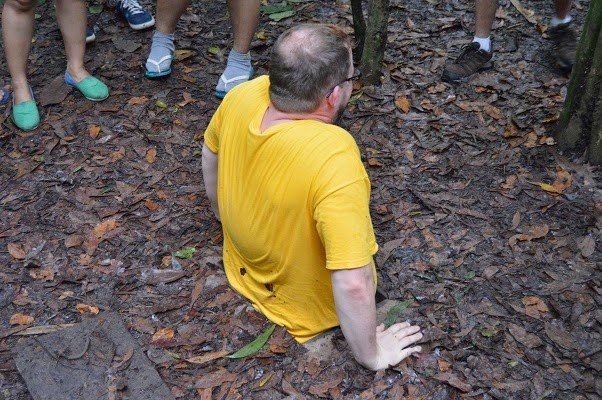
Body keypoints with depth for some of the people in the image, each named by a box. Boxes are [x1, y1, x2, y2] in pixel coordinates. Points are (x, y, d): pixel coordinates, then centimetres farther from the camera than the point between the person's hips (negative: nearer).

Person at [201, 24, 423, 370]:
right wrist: (371, 356, -20)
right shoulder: (336, 159, -43)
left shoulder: (244, 95, -21)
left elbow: (211, 150, 2)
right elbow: (353, 285, -39)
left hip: (242, 272, 4)